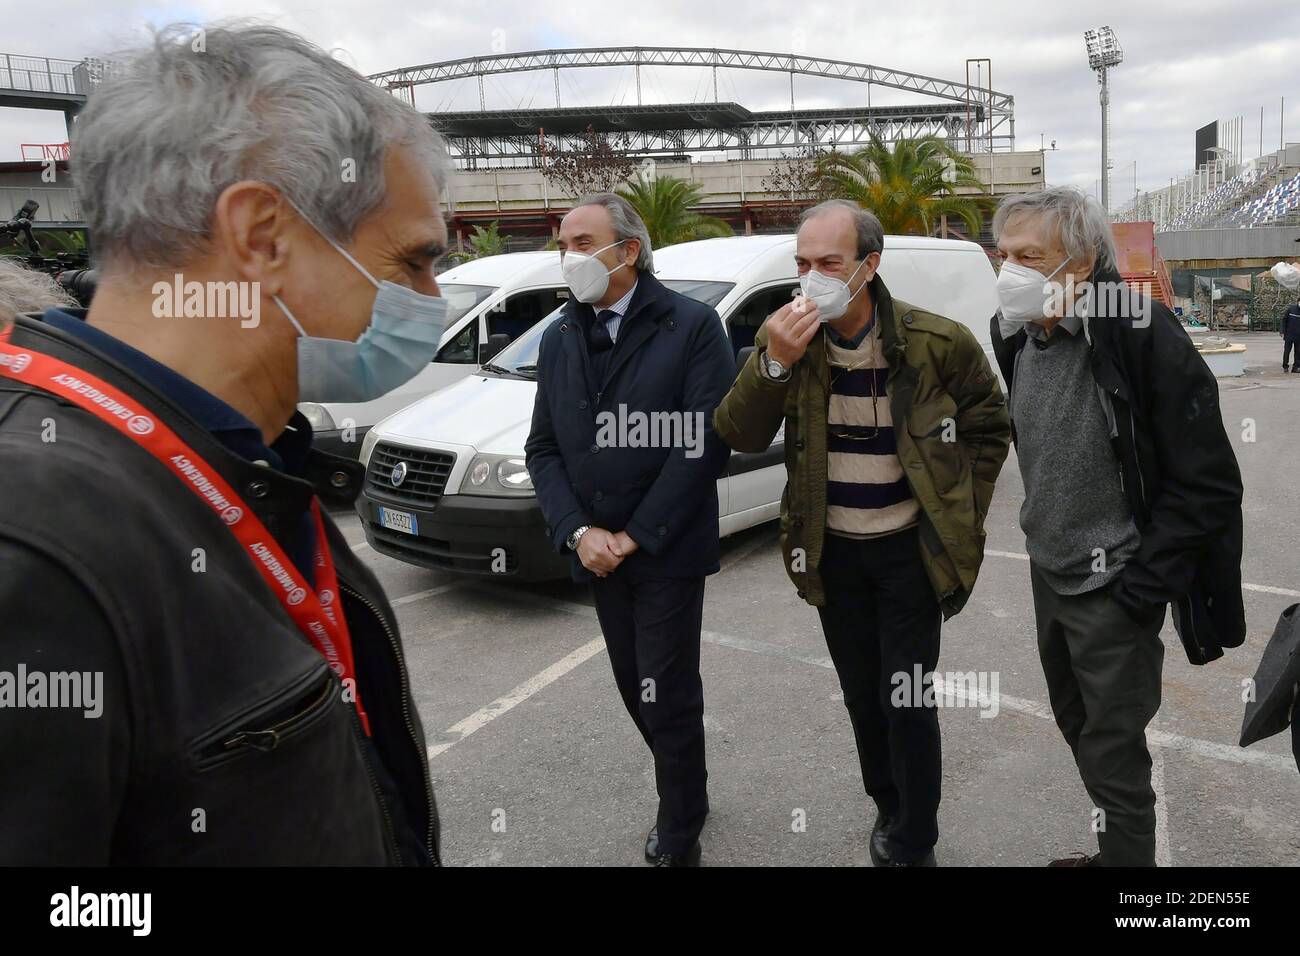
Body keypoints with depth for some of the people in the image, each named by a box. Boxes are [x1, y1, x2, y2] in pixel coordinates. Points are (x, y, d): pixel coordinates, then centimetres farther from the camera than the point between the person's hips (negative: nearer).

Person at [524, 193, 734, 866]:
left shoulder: (692, 326, -8)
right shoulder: (559, 339, 9)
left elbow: (703, 442, -14)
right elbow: (543, 448, 6)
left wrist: (634, 536, -14)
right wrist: (579, 532, -9)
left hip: (668, 551, -5)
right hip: (596, 552, 5)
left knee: (667, 697, 2)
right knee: (636, 688, 15)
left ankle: (677, 836, 24)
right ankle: (686, 793, 38)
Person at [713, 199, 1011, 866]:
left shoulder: (937, 341, -13)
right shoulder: (785, 337, -8)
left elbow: (989, 424, 2)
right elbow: (740, 437, -14)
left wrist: (962, 513, -1)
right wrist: (774, 363, -29)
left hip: (910, 549, -3)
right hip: (832, 550, 3)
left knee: (906, 702, 2)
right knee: (862, 696, 18)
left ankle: (913, 844, 24)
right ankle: (889, 810, 42)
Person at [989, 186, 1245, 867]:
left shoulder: (1144, 338, -23)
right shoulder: (1017, 335, 0)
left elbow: (1208, 483, -19)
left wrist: (1143, 581, -18)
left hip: (1113, 589, -8)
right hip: (1047, 573, 8)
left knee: (1113, 753, 3)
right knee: (1076, 726, 22)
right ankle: (1112, 846, 43)